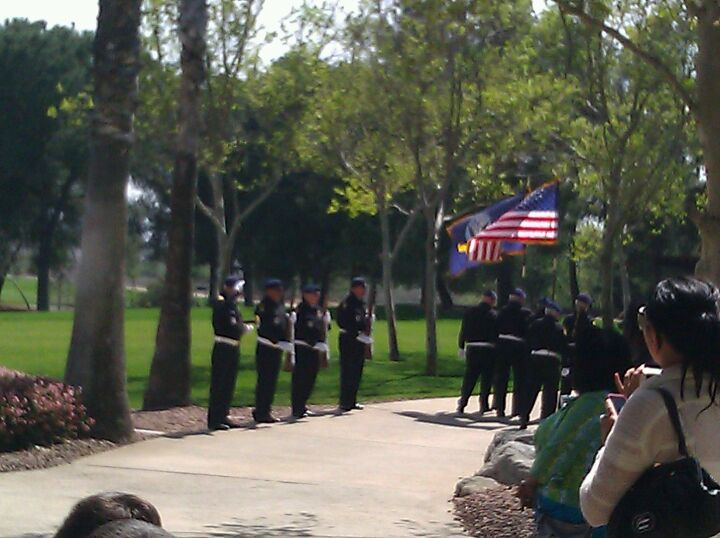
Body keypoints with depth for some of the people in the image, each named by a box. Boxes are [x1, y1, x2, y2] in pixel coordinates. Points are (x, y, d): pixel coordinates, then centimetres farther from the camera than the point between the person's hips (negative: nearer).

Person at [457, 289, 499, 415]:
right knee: (486, 378, 6)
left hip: (472, 349, 3)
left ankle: (462, 403, 4)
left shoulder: (470, 313, 4)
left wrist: (461, 347, 15)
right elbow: (497, 334, -5)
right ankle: (484, 405, 6)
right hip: (489, 350, -3)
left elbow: (463, 331, 6)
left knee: (469, 378, 8)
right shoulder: (494, 315, -5)